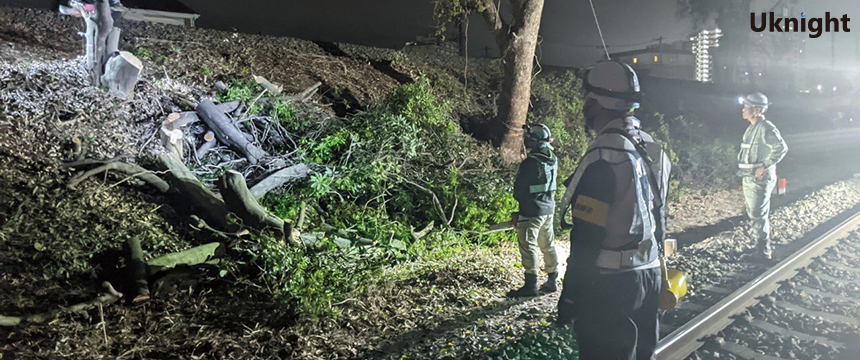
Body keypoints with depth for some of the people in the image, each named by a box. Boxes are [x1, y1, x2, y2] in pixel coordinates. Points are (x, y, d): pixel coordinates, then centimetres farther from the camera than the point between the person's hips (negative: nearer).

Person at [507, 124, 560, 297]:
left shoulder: (530, 162, -19)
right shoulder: (553, 160, 5)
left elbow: (519, 188, -10)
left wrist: (522, 201, 7)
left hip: (532, 211, -8)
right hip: (549, 208, 8)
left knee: (528, 246, -3)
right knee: (548, 245, 16)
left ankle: (531, 285, -3)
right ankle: (552, 281, 24)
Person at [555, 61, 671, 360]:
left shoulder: (604, 156, -20)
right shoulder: (653, 149, 8)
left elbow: (587, 237, -20)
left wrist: (569, 294, -12)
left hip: (609, 286, -8)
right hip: (650, 277, 9)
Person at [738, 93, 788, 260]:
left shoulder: (766, 128, -17)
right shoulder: (751, 128, 12)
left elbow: (781, 148, -26)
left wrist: (765, 166, -22)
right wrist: (744, 171, 13)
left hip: (760, 179, -9)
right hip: (748, 178, 9)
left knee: (757, 215, -5)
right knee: (753, 213, 15)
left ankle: (763, 251, 5)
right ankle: (760, 246, 26)